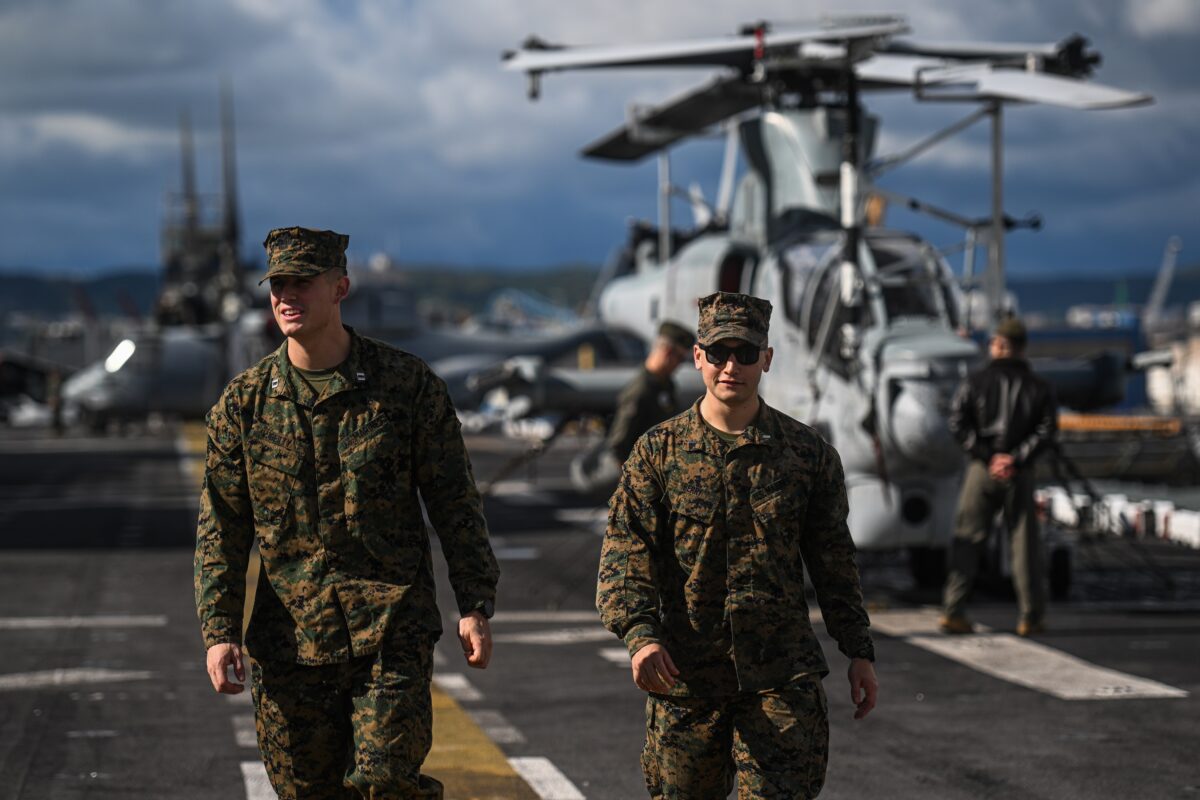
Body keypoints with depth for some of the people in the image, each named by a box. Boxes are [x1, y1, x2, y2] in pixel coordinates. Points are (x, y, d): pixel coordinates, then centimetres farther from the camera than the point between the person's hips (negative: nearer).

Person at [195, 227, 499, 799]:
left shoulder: (407, 385, -1)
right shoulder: (244, 403, 2)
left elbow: (455, 505, 2)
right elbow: (220, 530, 4)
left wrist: (474, 607, -3)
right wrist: (218, 631, -4)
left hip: (392, 633, -2)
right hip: (289, 641, 2)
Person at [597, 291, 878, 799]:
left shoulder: (808, 453, 5)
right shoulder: (657, 452, 2)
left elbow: (834, 561, 11)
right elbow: (624, 553, -5)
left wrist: (859, 652, 9)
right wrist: (639, 633, -22)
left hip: (781, 679, 0)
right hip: (683, 678, 1)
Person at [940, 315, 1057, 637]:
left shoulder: (975, 382, 2)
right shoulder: (1037, 387, 4)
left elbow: (958, 423, -8)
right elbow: (1046, 430, -8)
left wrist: (986, 456, -9)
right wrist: (1016, 459, -11)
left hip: (981, 469, 0)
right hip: (1019, 475, 0)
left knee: (967, 541, 4)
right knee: (1025, 543, 6)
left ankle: (953, 611, -2)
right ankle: (1031, 616, 7)